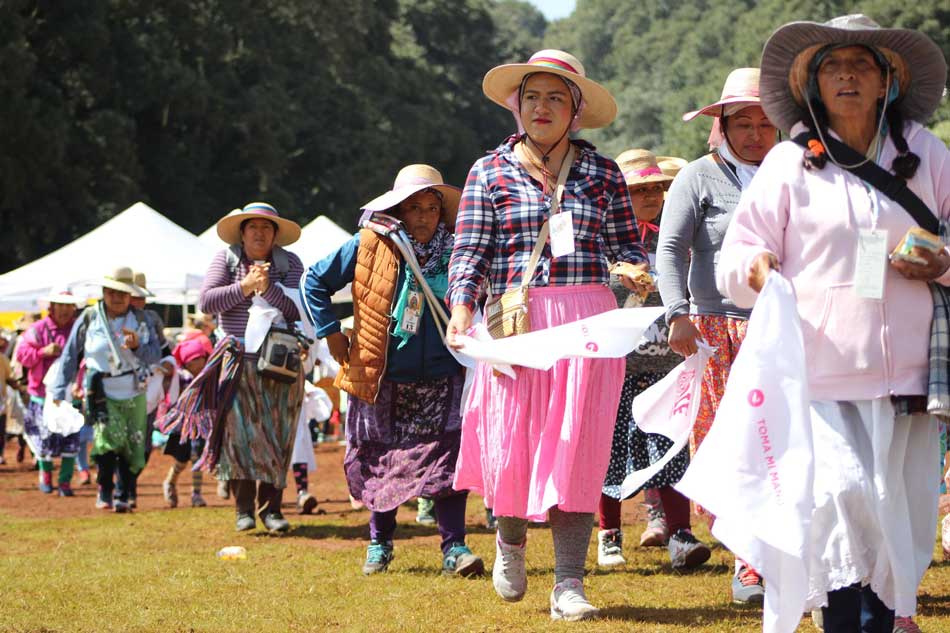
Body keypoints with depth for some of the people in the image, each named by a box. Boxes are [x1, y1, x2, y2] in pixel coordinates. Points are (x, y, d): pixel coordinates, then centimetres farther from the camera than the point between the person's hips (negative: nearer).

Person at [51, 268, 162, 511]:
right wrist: (59, 390, 7)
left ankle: (122, 496, 17)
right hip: (101, 392, -2)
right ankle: (104, 491, -2)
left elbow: (155, 356, 0)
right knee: (108, 437, -19)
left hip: (133, 393, 2)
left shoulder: (140, 319, 3)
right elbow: (70, 355, 6)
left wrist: (137, 346, -21)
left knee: (133, 446, 2)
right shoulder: (89, 318, -1)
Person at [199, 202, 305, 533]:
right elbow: (206, 301, -7)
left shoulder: (289, 263, 3)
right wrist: (244, 287, -15)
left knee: (276, 435, 0)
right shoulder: (225, 259, 4)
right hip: (237, 362, 0)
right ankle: (244, 508, -2)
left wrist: (267, 288, -23)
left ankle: (271, 507, 4)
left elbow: (296, 310, -9)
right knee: (240, 432, -6)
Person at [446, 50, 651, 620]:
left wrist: (637, 269, -11)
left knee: (577, 448, -4)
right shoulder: (491, 172, 7)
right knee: (511, 446, -1)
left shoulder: (603, 173, 10)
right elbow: (470, 250, 2)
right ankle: (511, 535, 32)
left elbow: (626, 242, 11)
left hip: (586, 323, 0)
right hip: (516, 325, 0)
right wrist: (461, 308, -13)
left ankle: (570, 584, 1)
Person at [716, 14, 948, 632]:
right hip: (819, 370, -2)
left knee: (899, 511, 4)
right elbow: (737, 256, 6)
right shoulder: (790, 162, 5)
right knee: (839, 491, -17)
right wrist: (756, 267, -17)